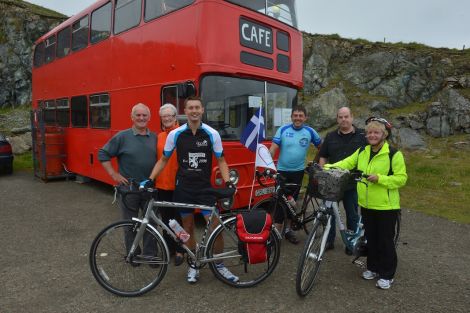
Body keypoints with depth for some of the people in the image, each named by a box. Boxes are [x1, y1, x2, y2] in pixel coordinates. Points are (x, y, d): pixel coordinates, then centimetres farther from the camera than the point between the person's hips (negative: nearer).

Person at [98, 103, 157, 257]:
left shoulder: (155, 137, 5)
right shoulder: (122, 136, -5)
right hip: (128, 188, -2)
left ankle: (150, 253, 23)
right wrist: (114, 175, -6)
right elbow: (103, 154, -1)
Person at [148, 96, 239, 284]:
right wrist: (149, 180, -3)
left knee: (215, 226, -4)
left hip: (205, 187, -1)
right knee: (188, 227, 12)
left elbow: (220, 161, 2)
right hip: (183, 187, 1)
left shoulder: (212, 134, -5)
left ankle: (219, 264, 18)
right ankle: (193, 266, 29)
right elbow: (164, 160, 6)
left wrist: (227, 182, -12)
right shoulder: (175, 134, -4)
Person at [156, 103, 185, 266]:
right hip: (162, 185, 5)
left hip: (178, 185, -5)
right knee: (166, 218, 16)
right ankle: (169, 247, 32)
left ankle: (179, 250, 22)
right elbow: (156, 159, 12)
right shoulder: (159, 137, 9)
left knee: (179, 218, 8)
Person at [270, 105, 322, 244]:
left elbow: (321, 147, 12)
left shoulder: (310, 131, -1)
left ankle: (288, 229, 24)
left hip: (298, 171, 2)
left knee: (292, 200, 11)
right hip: (282, 170, -2)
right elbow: (273, 148, -10)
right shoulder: (283, 130, -5)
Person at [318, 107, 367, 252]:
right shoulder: (330, 137, 8)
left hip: (353, 182, -2)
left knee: (352, 214, 10)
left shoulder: (362, 135, 1)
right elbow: (323, 157, 9)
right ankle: (329, 240, 22)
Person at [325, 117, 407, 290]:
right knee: (370, 237, 17)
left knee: (385, 240, 6)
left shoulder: (394, 154, -11)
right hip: (366, 204, 5)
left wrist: (379, 178, -26)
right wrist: (327, 167, -14)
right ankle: (373, 267, 34)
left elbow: (401, 178, -13)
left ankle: (387, 274, 22)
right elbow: (346, 164, 0)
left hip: (386, 206, -5)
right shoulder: (362, 152, 5)